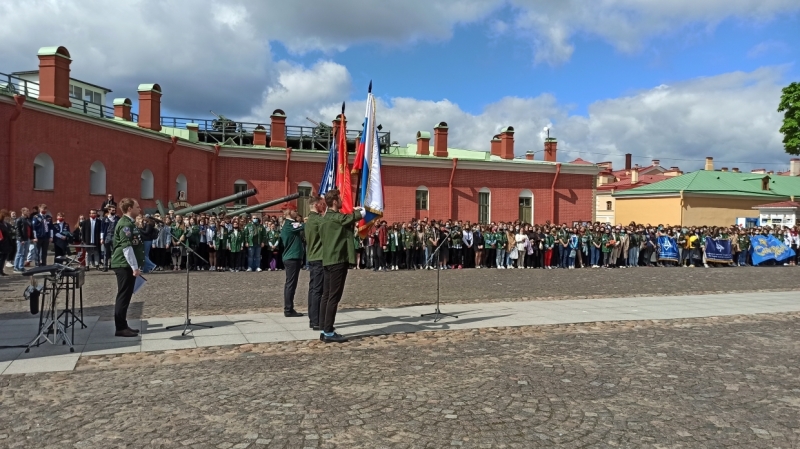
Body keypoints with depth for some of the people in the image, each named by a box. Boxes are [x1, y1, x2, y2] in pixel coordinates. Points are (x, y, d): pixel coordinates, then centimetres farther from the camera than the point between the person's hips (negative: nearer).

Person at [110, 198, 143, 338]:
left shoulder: (129, 223, 16)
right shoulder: (125, 224, -15)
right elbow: (126, 247, -21)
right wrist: (134, 267, -22)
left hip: (127, 265, 10)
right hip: (125, 265, -10)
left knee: (125, 295, 12)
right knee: (124, 295, -6)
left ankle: (123, 326, 17)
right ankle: (120, 328, -3)